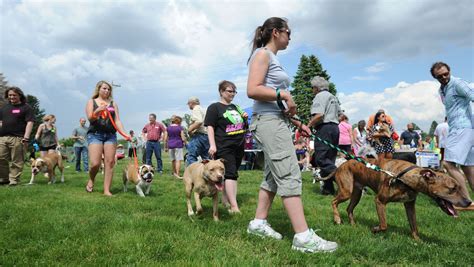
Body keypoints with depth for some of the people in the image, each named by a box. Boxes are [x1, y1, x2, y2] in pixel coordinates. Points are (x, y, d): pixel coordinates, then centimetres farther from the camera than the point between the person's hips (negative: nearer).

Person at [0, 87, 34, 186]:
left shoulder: (26, 107, 3)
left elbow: (29, 123, -6)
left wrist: (26, 138, -14)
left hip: (17, 138, -5)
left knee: (16, 161, -4)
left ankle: (14, 180, 3)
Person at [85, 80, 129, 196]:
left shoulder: (113, 103, 14)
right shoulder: (91, 102, 9)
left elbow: (117, 120, 7)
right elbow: (90, 118, -4)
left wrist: (124, 134, -8)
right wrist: (97, 111, -25)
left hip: (111, 135, 2)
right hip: (95, 134, -2)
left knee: (110, 162, -5)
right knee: (95, 163, -13)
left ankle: (107, 190, -1)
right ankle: (91, 180, 19)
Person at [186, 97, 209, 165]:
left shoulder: (196, 109, -4)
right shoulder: (202, 109, 25)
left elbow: (199, 122, -21)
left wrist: (190, 129, -11)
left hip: (199, 135, -10)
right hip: (206, 135, 10)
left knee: (191, 157, -13)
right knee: (206, 158, 9)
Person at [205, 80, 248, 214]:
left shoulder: (235, 107, 19)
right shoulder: (214, 107, -1)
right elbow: (210, 127, -8)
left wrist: (244, 118, 7)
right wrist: (212, 145, -18)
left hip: (239, 146, 7)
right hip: (224, 147, -7)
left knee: (233, 173, 11)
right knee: (230, 174, -14)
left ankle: (225, 198, 25)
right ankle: (234, 205, -16)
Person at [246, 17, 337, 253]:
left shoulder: (273, 58, 23)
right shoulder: (262, 53, -4)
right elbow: (253, 90, -19)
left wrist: (297, 123, 16)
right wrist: (285, 94, -16)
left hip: (276, 121, 10)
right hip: (268, 121, -10)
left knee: (273, 176, 11)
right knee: (289, 176, -14)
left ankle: (258, 223, 20)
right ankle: (303, 237, -13)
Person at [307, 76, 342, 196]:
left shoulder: (320, 96, -6)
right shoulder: (333, 97, 23)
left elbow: (319, 115, -20)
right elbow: (341, 115, 25)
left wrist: (308, 126, -12)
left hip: (324, 128, -10)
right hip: (335, 127, 10)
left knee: (321, 159, -11)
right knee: (329, 160, 9)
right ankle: (328, 188, 10)